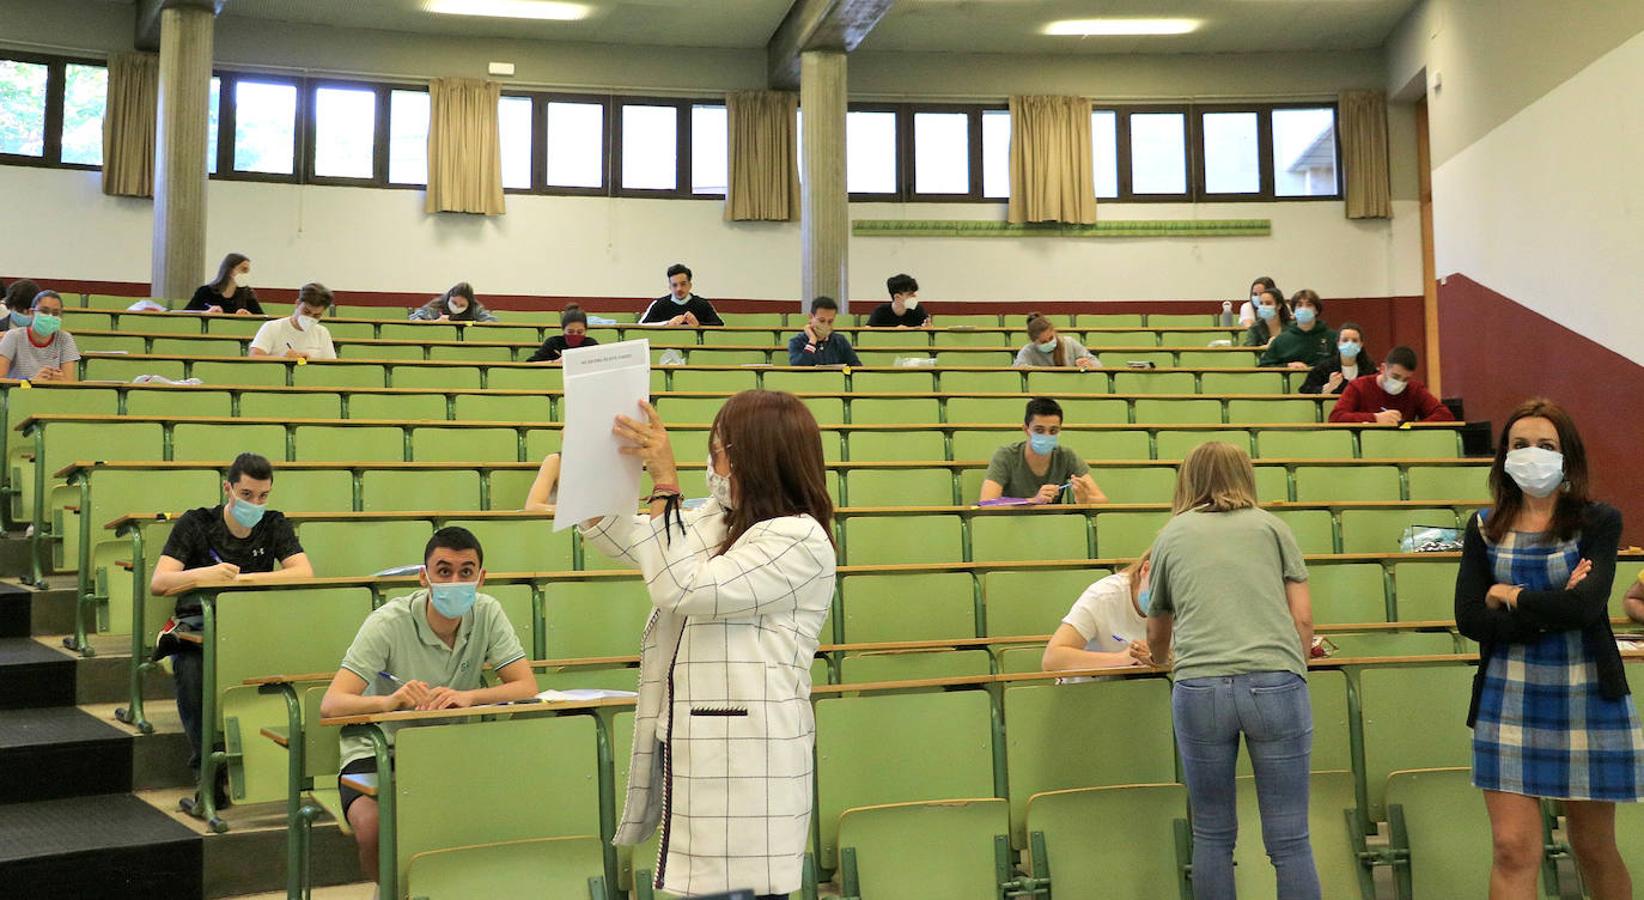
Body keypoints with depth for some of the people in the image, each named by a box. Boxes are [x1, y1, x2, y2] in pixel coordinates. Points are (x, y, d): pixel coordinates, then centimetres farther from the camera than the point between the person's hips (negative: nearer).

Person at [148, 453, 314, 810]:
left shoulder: (274, 526, 8)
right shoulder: (196, 524, 0)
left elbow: (305, 573, -7)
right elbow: (158, 583, -10)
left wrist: (247, 579, -17)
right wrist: (204, 575, -30)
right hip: (198, 623, -1)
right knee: (191, 668, -37)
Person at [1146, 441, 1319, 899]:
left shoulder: (1171, 535, 20)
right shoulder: (1271, 526, 18)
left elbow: (1157, 640, 32)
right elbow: (1303, 617, 10)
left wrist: (1160, 655, 54)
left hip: (1199, 687, 1)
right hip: (1276, 684, 0)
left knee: (1213, 836, 12)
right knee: (1289, 840, 3)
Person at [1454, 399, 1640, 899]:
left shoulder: (1599, 521, -3)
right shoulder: (1485, 529, 3)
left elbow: (1585, 606, -19)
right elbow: (1470, 619, -8)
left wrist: (1510, 596, -7)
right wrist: (1554, 609, -15)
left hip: (1586, 700, -1)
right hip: (1508, 702, 1)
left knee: (1593, 847, 12)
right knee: (1513, 851, -5)